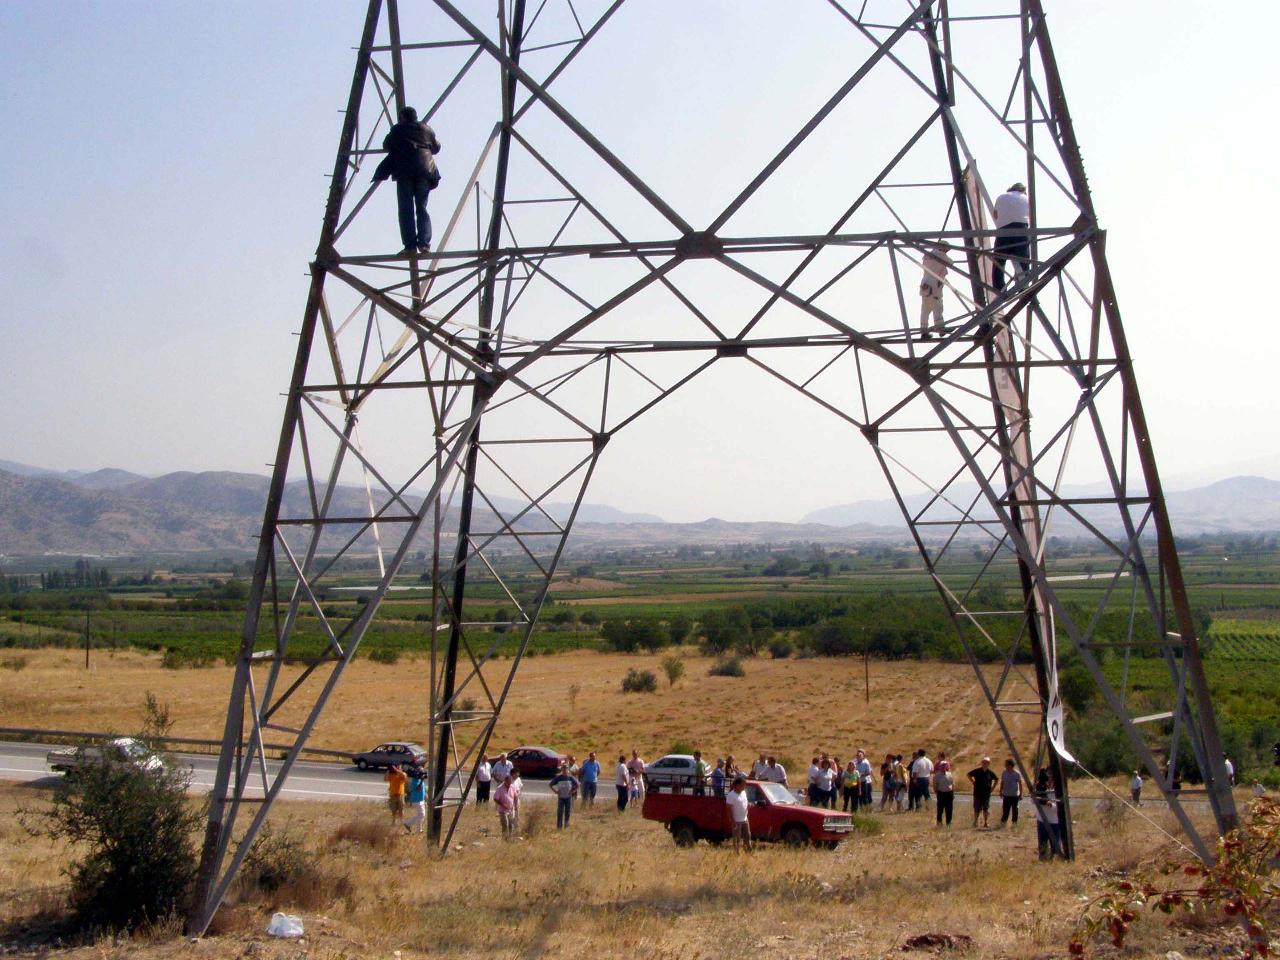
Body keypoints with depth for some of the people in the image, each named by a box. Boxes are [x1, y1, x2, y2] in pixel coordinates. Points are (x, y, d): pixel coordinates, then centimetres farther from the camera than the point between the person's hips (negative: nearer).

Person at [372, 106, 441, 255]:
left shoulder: (397, 130, 11)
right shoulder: (426, 129, 17)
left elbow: (386, 146, 22)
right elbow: (436, 148, 26)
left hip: (405, 171, -2)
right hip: (425, 171, 2)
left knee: (406, 209, -2)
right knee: (422, 208, 8)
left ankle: (410, 245, -12)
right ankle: (424, 243, -8)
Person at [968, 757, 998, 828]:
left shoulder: (990, 772, 0)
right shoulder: (977, 771, -5)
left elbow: (996, 779, 17)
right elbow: (969, 775, 10)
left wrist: (992, 787, 9)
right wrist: (973, 782, 2)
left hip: (987, 794, 2)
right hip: (977, 793, -2)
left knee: (986, 809, 10)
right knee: (977, 809, 0)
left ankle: (985, 823, 20)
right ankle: (975, 823, 7)